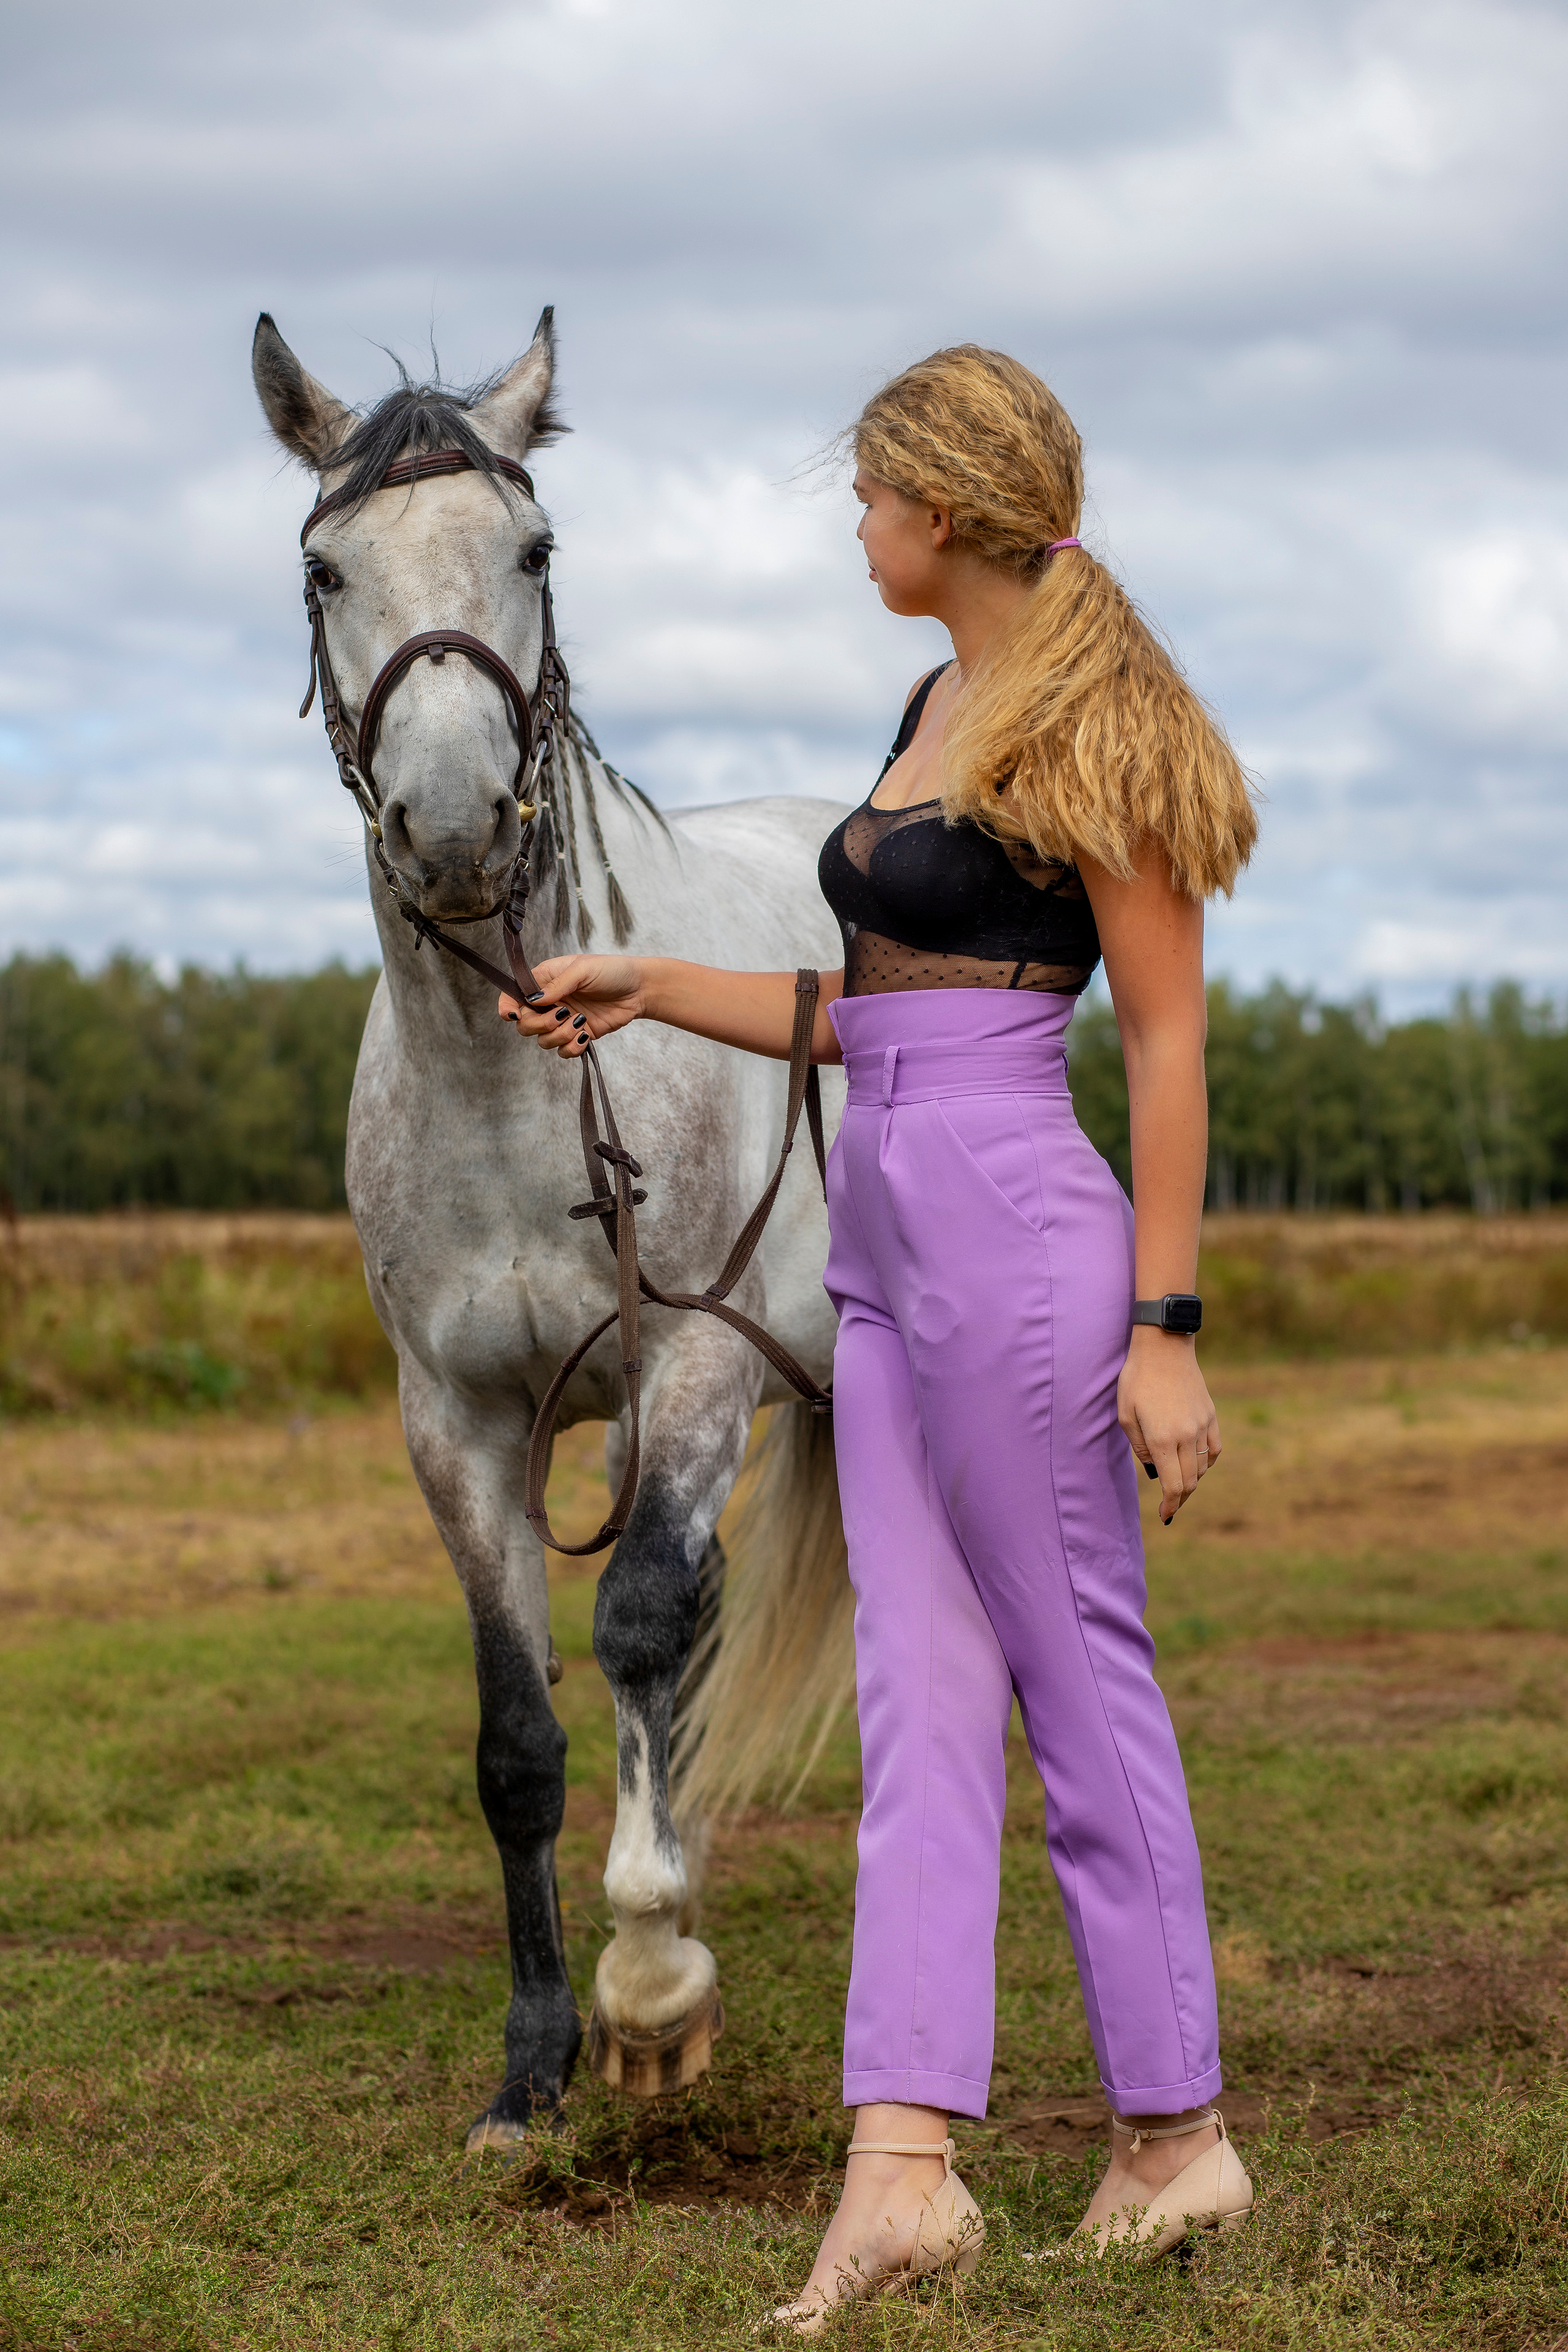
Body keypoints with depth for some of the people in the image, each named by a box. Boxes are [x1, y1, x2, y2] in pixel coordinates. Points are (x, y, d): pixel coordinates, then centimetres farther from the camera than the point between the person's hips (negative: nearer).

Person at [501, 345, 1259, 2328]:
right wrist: (654, 990, 22)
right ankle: (902, 2162, 0)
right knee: (918, 1691, 2)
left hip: (1017, 1229, -9)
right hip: (888, 1237, 9)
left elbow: (1168, 1041, -11)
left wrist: (1165, 1326, -15)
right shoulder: (939, 704, 17)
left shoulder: (1087, 722, -8)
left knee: (1079, 1679, 0)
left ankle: (1177, 2131, 12)